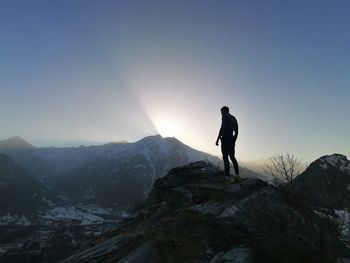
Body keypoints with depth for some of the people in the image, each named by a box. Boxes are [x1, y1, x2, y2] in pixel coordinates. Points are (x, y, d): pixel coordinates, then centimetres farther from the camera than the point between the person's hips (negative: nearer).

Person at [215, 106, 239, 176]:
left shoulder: (225, 117, -5)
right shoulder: (234, 118, 19)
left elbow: (222, 128, -17)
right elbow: (236, 132, 19)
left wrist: (217, 139, -16)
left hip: (225, 139, -8)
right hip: (232, 140, 8)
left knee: (225, 157, -4)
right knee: (232, 157, 15)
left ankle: (227, 174, -5)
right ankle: (237, 173, 16)